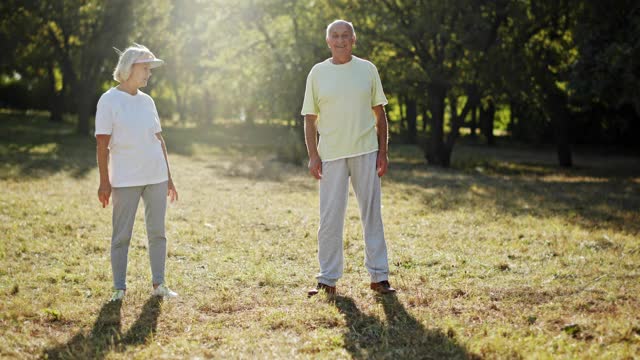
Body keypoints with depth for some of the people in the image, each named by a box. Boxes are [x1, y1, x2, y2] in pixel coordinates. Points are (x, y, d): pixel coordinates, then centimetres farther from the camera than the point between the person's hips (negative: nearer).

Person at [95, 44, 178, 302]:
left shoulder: (147, 101, 13)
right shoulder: (109, 100, -5)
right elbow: (102, 144, -8)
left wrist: (168, 178, 14)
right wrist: (104, 182, -13)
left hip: (156, 177, 6)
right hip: (125, 180, -5)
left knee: (157, 232, 7)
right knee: (121, 235, -1)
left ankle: (158, 285, 16)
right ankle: (119, 288, 9)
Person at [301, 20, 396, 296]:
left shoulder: (367, 69, 6)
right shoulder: (317, 73, 4)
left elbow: (379, 113, 9)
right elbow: (310, 118, 5)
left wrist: (383, 152, 2)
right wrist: (313, 156, -4)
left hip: (366, 152, 1)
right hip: (331, 154, -1)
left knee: (372, 214, 4)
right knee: (330, 218, -1)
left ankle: (379, 276, 10)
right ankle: (328, 280, 8)